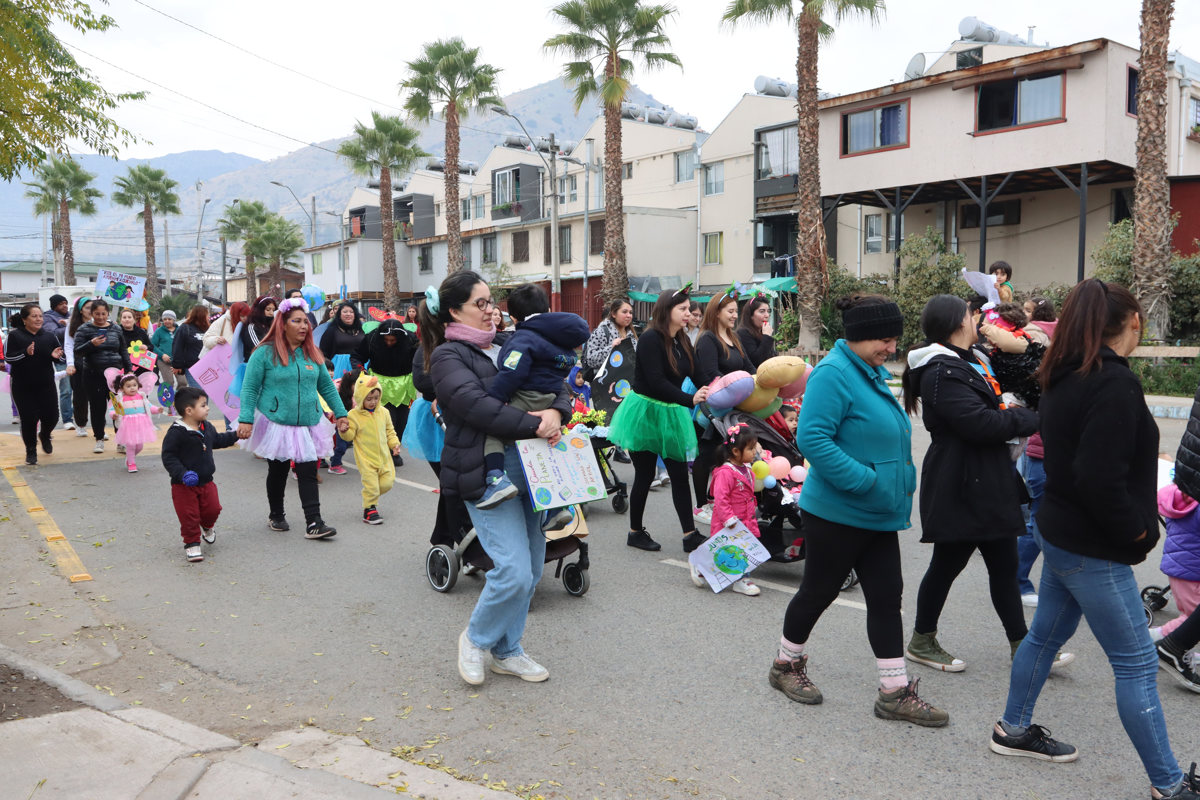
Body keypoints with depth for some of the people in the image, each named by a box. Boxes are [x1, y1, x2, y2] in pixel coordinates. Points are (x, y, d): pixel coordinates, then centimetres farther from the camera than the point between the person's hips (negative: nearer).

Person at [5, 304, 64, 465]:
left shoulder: (49, 336, 5)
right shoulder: (15, 336, -4)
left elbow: (61, 358, 9)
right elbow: (8, 358, -10)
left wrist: (56, 355, -14)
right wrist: (25, 353, -27)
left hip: (46, 385, 2)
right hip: (23, 387, -2)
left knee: (52, 416, 0)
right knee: (29, 418, -2)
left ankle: (45, 436, 36)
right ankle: (31, 451, 17)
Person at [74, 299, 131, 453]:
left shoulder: (116, 329, 8)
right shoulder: (84, 330, 0)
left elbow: (123, 351, 16)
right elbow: (77, 353, -5)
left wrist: (129, 370, 11)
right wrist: (91, 344, -21)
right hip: (94, 375, -1)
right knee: (97, 407, 4)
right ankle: (99, 440, 17)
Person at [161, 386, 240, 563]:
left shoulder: (207, 428, 4)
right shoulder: (176, 432, -20)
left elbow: (217, 440, 24)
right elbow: (168, 456, -19)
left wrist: (235, 435, 17)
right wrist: (182, 474, -29)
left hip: (206, 481, 6)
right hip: (183, 485, -6)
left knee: (213, 509, 8)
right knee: (189, 516, 2)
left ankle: (208, 526, 40)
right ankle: (192, 543, 18)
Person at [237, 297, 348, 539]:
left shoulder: (313, 354, 9)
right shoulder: (265, 353, -5)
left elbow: (327, 386, 16)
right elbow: (249, 388, -5)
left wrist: (340, 413, 13)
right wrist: (245, 419, -13)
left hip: (308, 426, 3)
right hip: (276, 425, -3)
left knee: (308, 473, -3)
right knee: (277, 472, 11)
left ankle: (314, 523, -3)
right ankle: (276, 516, 30)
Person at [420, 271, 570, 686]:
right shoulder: (449, 356, -3)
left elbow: (555, 386, 14)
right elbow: (475, 405, -19)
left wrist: (555, 411, -9)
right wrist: (534, 424, -19)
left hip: (528, 466, 7)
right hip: (486, 472, -7)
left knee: (532, 567, 11)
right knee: (514, 570, -13)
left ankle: (507, 651, 29)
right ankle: (476, 639, 15)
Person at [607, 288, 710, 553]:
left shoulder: (682, 341, 7)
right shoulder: (650, 339, -17)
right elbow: (656, 382, -26)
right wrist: (690, 400, -33)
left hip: (670, 414, 7)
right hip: (645, 412, -7)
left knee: (680, 475, 6)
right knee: (645, 476, 4)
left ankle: (690, 535, 10)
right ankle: (635, 532, 21)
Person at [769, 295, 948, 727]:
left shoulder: (872, 372, 12)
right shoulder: (833, 373, -18)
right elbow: (812, 438, -28)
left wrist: (898, 482, 17)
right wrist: (865, 480, -27)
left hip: (877, 514, 9)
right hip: (837, 513, -9)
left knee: (887, 596, 9)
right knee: (819, 591, 7)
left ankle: (895, 692, 18)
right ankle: (786, 664, 30)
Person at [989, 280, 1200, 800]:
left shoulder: (1065, 378, 6)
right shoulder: (1114, 384, -22)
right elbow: (1100, 478, -27)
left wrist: (1130, 527, 12)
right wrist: (1136, 530, -12)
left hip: (1060, 531, 9)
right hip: (1092, 548, -9)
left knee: (1047, 633, 21)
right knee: (1136, 663, 2)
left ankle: (1014, 729, 35)